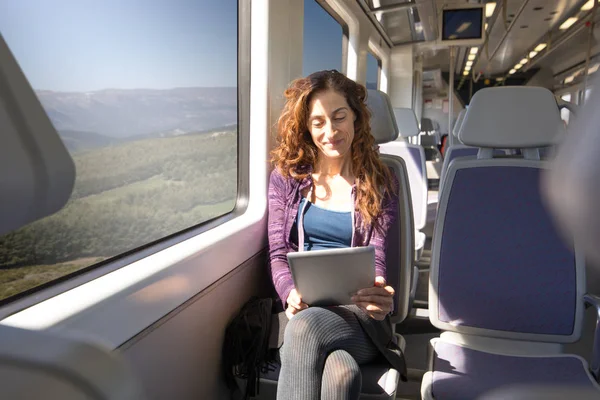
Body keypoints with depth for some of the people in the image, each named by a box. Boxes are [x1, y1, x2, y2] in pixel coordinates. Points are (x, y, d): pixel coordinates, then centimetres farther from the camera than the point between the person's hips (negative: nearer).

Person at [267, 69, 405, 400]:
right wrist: (291, 292, -15)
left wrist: (378, 299, -23)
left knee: (305, 326, -36)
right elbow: (278, 254, 7)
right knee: (339, 372, -35)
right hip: (302, 310, 1)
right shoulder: (286, 178, 10)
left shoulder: (379, 185, 7)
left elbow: (375, 260, 1)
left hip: (358, 315, 0)